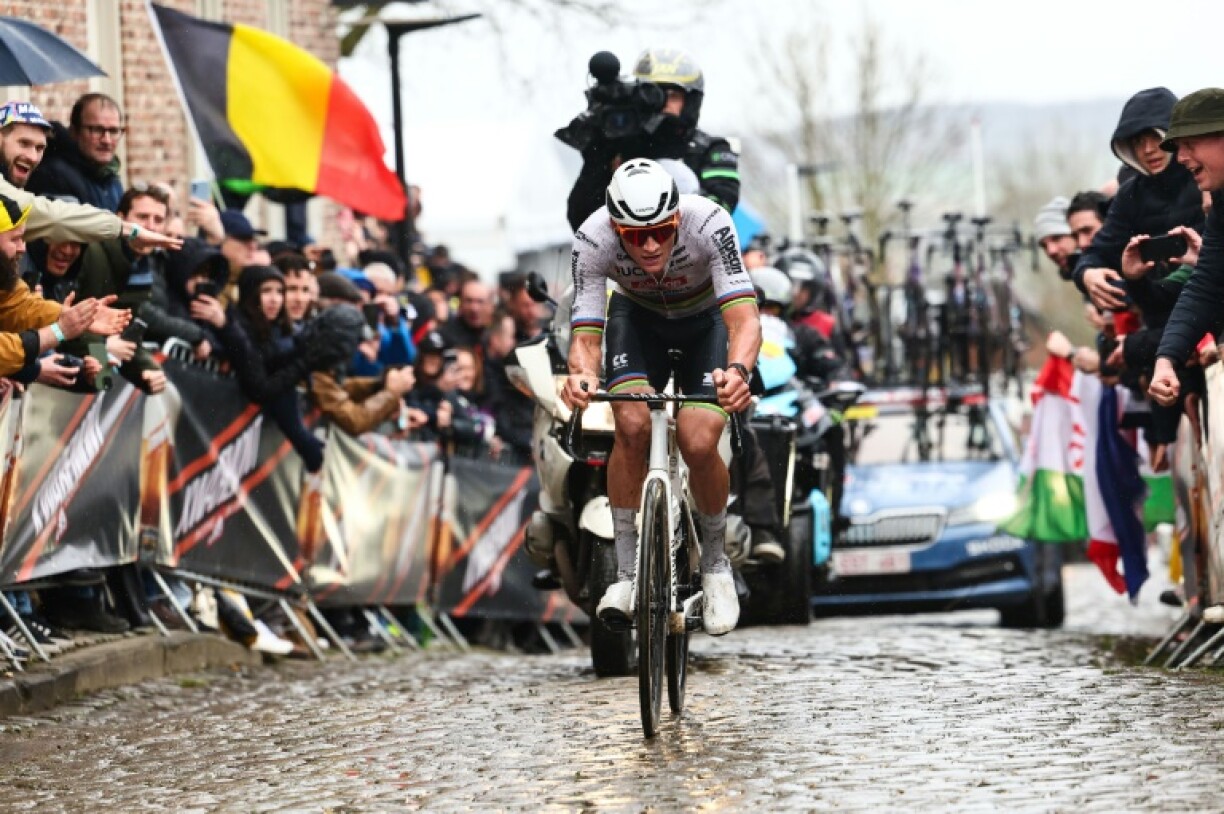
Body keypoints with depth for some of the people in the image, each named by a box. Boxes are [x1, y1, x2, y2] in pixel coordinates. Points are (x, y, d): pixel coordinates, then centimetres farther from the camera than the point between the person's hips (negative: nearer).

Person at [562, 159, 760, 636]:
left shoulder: (708, 224, -38)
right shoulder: (592, 240, -33)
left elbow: (743, 317, -44)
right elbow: (585, 333, -34)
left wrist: (738, 371, -65)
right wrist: (582, 374, -57)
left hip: (707, 318, -1)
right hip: (638, 317, 1)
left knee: (699, 444, -19)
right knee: (632, 426, -25)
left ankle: (715, 564, 9)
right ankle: (627, 573, -12)